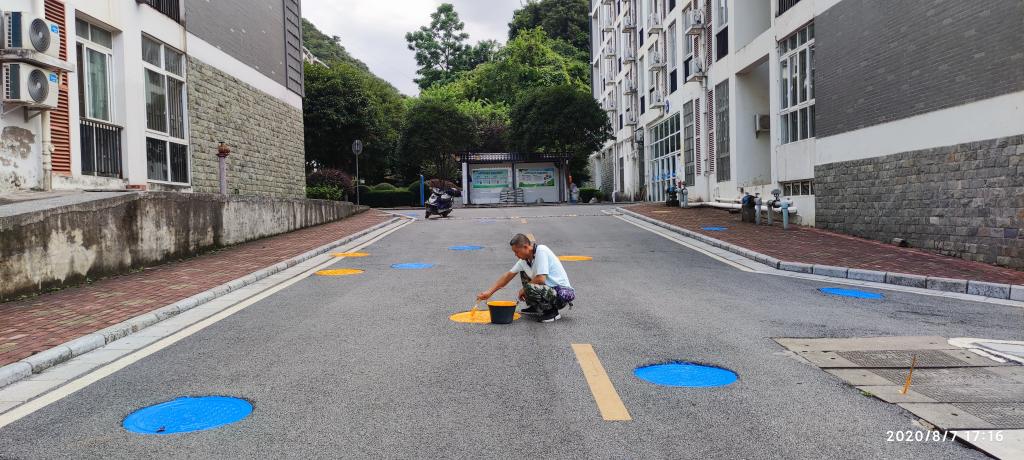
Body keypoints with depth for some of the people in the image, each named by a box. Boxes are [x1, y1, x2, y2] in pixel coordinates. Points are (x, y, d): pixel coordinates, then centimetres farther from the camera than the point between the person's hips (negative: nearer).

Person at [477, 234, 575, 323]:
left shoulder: (541, 251, -21)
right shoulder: (525, 259, 4)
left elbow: (541, 279, -27)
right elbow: (508, 276, 10)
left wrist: (524, 290, -10)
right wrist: (489, 292, 8)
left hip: (562, 293, -9)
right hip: (550, 289, 9)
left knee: (530, 288, -31)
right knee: (523, 272, 16)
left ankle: (552, 312, -8)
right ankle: (534, 308, 20)